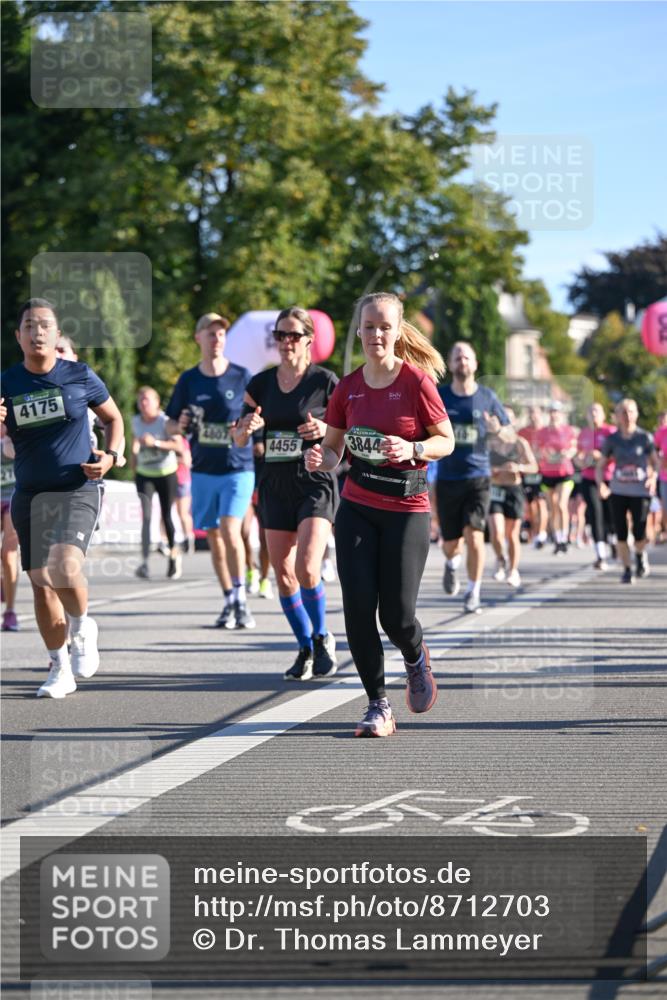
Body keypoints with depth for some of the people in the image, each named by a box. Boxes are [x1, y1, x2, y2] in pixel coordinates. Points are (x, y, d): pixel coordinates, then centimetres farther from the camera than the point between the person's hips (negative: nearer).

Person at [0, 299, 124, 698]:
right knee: (41, 583, 5)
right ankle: (60, 670, 19)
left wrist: (111, 456, -5)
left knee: (65, 570, -24)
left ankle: (83, 627, 7)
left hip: (77, 491, -3)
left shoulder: (80, 376, -2)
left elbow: (114, 418, 12)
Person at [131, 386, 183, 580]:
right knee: (146, 516, -14)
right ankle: (144, 562, -24)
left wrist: (156, 443, -30)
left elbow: (179, 447, -22)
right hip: (144, 474, 2)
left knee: (166, 517, 5)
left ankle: (174, 555, 29)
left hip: (167, 474, -2)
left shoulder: (166, 421, -12)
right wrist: (134, 455, 20)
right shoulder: (136, 421, 2)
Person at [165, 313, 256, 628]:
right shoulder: (188, 380, 6)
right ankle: (229, 602, 19)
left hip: (238, 468, -3)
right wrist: (179, 426, -11)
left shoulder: (242, 377, 0)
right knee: (213, 537, 8)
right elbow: (170, 426, 11)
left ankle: (240, 598, -9)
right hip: (203, 471, 3)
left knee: (230, 531, -18)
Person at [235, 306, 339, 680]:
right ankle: (306, 649, 18)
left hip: (316, 484, -5)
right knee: (283, 574, 4)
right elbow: (239, 439, 13)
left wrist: (326, 430, -22)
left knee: (307, 568, -19)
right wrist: (247, 427, -10)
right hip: (275, 485, 5)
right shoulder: (261, 383, 8)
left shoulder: (325, 381, -4)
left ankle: (323, 638, 3)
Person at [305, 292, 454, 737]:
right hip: (357, 507, 4)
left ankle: (417, 659, 31)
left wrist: (413, 449, -20)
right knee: (358, 607, -7)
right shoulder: (348, 387, 5)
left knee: (396, 614, -6)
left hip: (406, 508, -4)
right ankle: (379, 705, 5)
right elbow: (333, 448, 13)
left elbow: (446, 440, -1)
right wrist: (320, 459, -10)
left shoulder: (416, 381, -7)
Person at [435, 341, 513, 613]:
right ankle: (452, 563, 44)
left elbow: (511, 435, 7)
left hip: (478, 478, -1)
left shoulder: (487, 397, 1)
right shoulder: (438, 397, 1)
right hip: (447, 479, 1)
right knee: (450, 543, 7)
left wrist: (498, 430, -16)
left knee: (474, 535, -16)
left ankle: (473, 592, -1)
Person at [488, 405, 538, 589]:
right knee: (496, 533, -14)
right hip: (494, 490, 0)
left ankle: (513, 570, 20)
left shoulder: (520, 443, 1)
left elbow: (533, 467, -1)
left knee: (512, 535, 4)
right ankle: (500, 560, 15)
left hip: (514, 491, 0)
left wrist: (519, 467, -21)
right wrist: (487, 470, -13)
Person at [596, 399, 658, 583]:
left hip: (640, 492, -2)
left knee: (639, 534, -8)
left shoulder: (645, 437, -1)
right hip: (618, 492, 2)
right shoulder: (611, 440, 2)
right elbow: (600, 466, 6)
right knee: (621, 535, 0)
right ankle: (627, 570, 16)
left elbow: (655, 462, 5)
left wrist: (653, 477, -15)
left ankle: (640, 554, 25)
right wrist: (601, 484, -13)